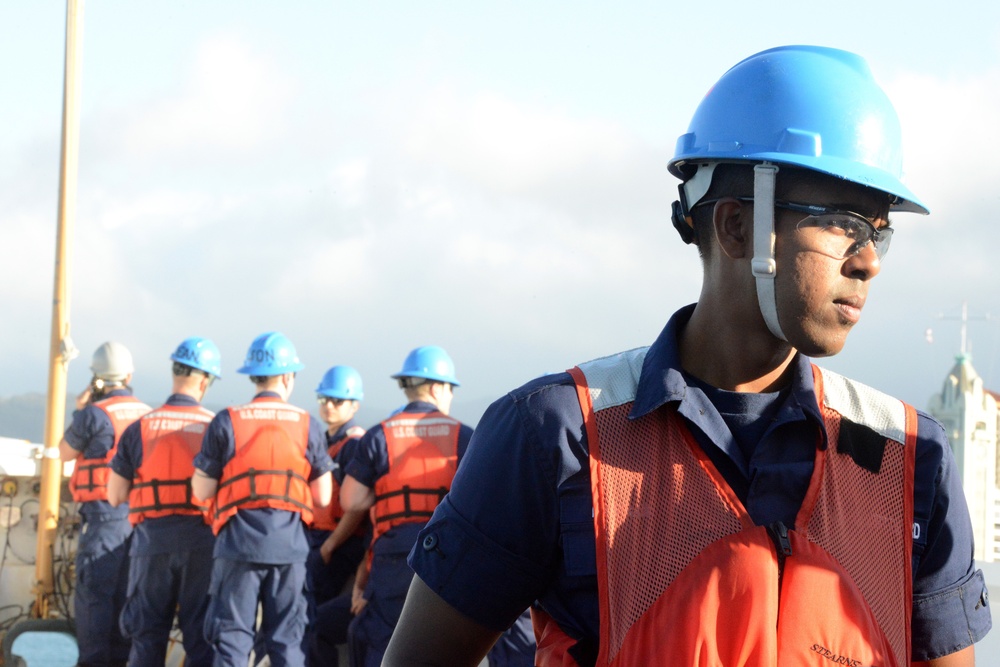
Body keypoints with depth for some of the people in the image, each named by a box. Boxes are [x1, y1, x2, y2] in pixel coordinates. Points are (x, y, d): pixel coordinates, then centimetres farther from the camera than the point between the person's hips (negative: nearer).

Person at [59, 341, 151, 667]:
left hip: (103, 514, -6)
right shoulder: (149, 415, 7)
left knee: (94, 592, -3)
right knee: (125, 594, 12)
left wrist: (79, 410, 12)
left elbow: (65, 453, 6)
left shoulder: (94, 415, -10)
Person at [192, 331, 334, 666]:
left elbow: (201, 490, -2)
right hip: (289, 545, 1)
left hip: (238, 542, -1)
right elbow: (322, 497, 5)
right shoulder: (308, 425, 3)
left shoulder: (227, 422, -2)